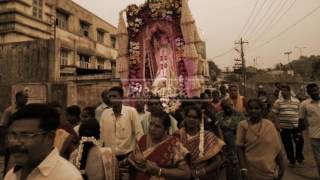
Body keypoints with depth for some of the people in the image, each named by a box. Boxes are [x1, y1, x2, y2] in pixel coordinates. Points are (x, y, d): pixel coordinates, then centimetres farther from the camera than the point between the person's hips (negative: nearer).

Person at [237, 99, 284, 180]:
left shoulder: (269, 125, -5)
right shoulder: (243, 125, -9)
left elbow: (277, 148, 0)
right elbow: (240, 148, -9)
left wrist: (281, 167, 0)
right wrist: (243, 168, -14)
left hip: (269, 170, 1)